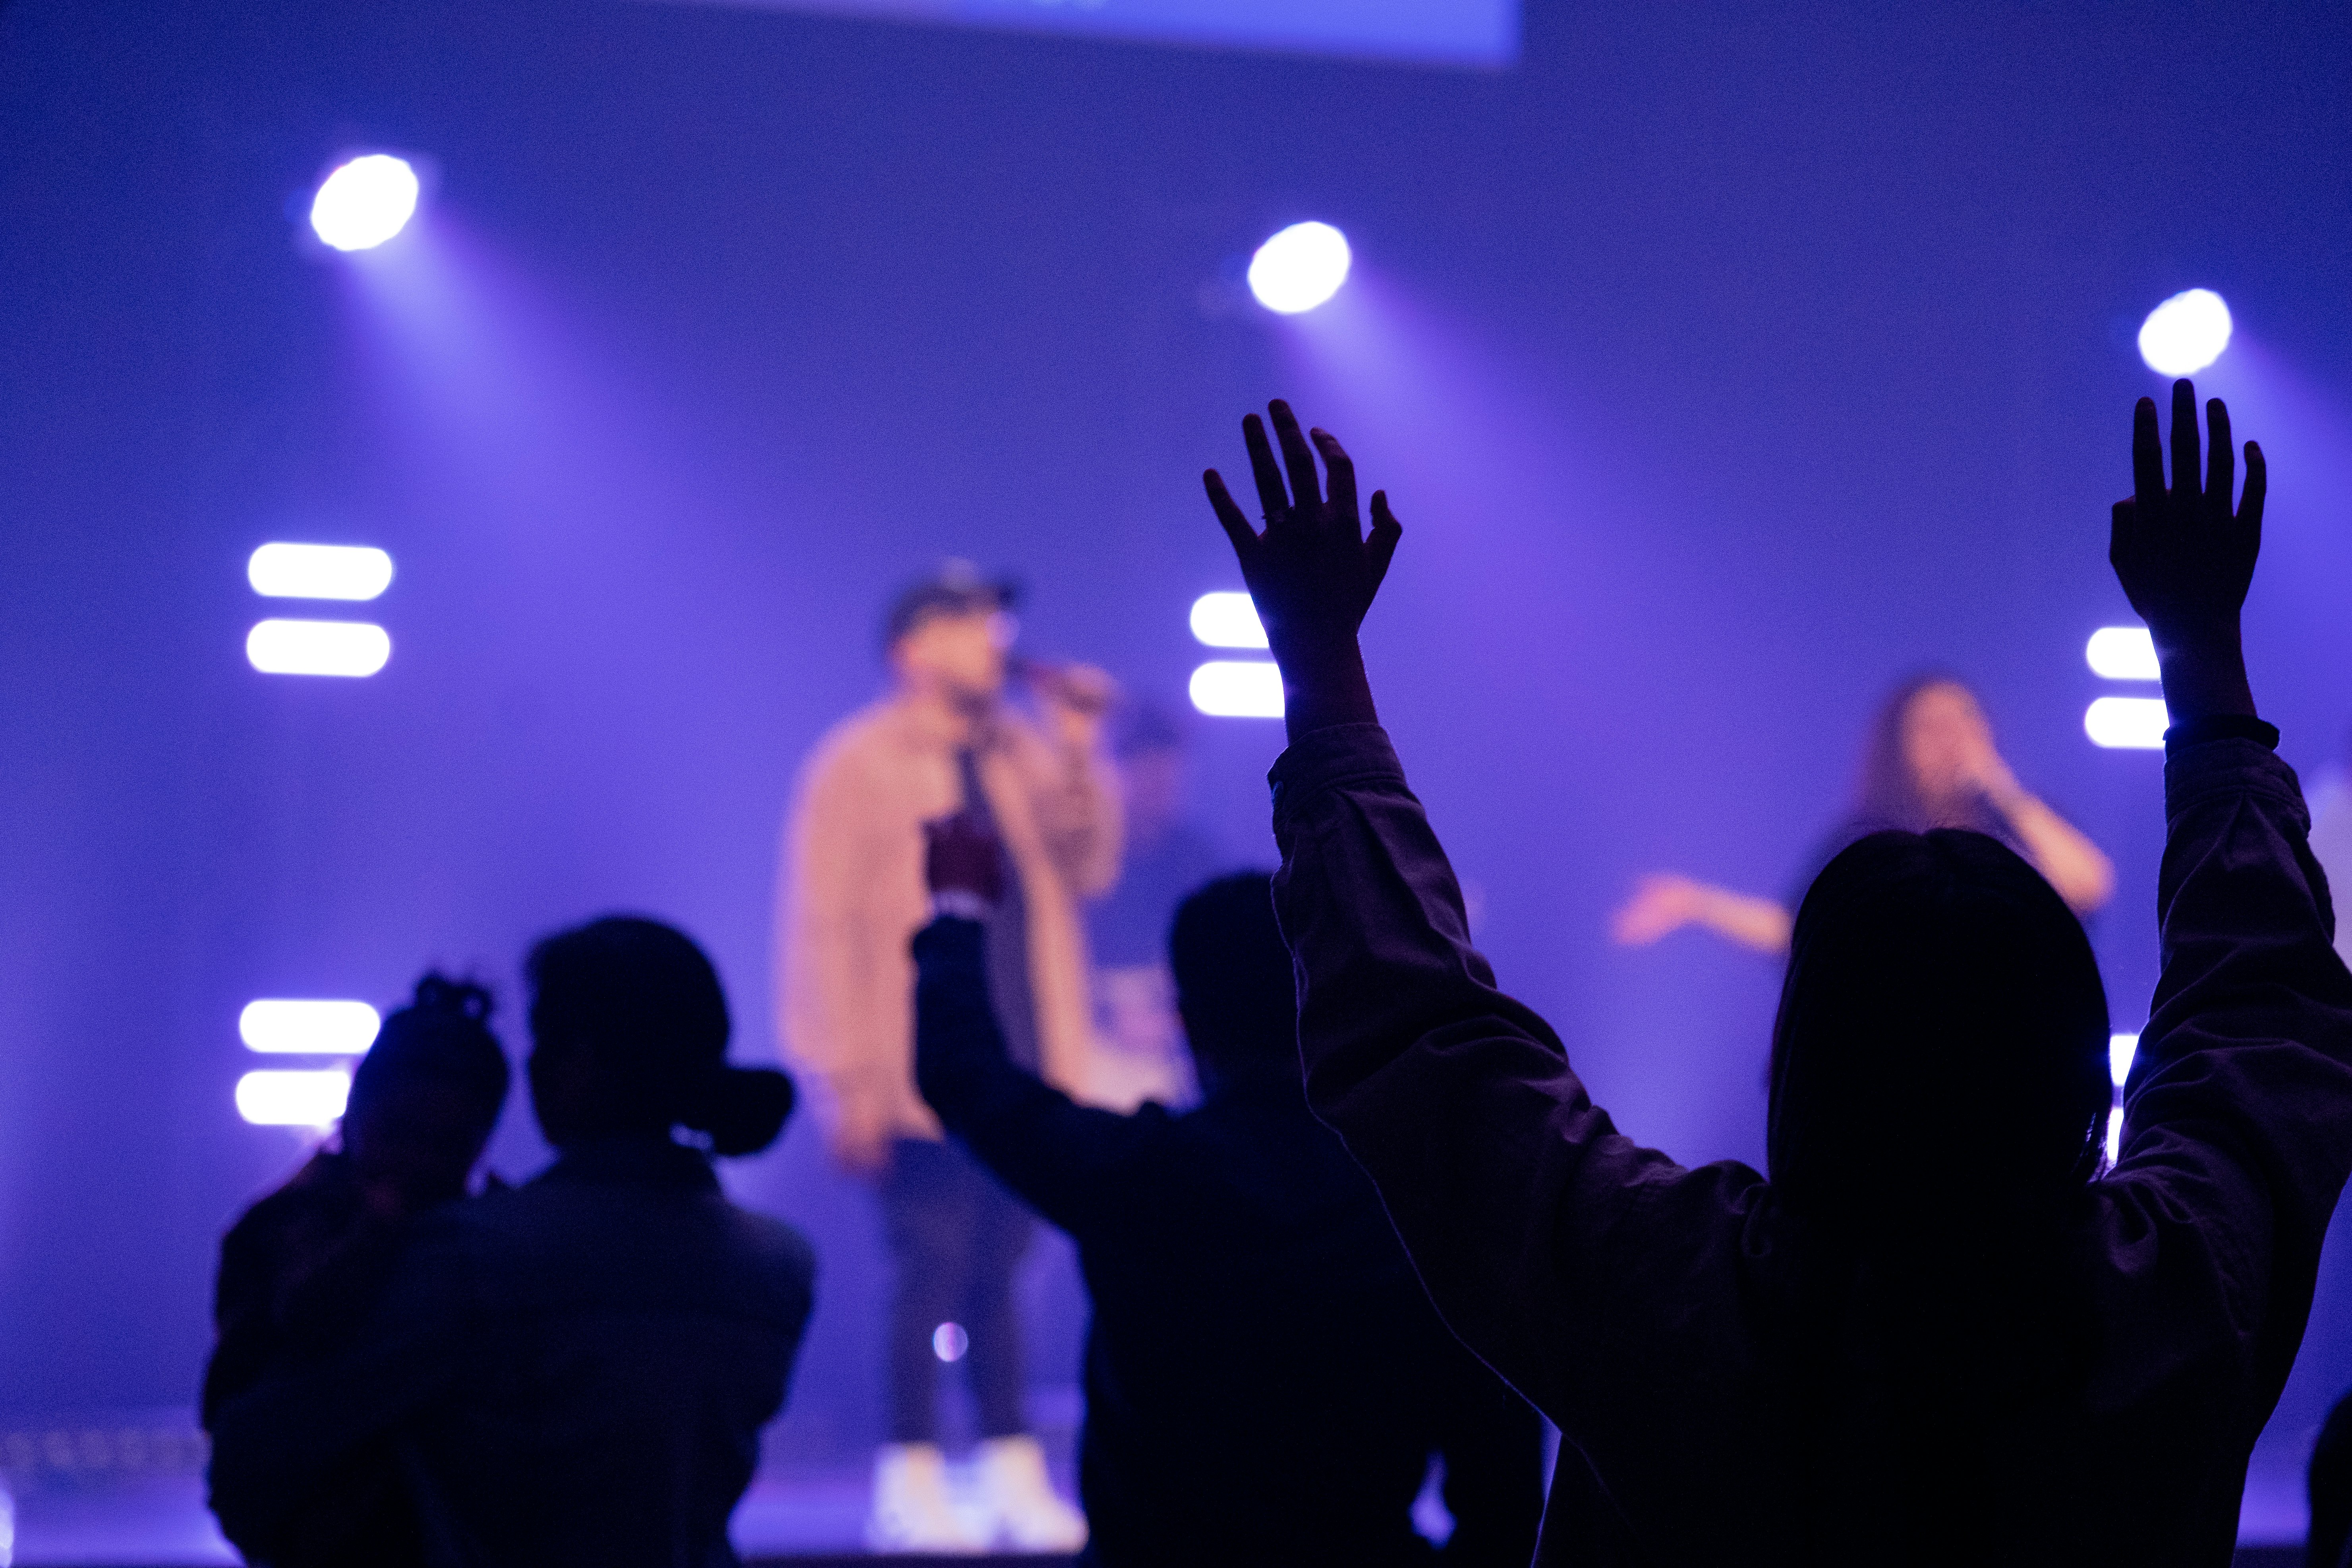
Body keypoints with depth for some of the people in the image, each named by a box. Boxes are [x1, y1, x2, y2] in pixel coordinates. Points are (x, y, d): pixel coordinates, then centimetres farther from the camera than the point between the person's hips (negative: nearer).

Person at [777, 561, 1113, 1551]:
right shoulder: (859, 764, -3)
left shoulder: (1021, 754, 14)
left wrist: (1077, 750, -2)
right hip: (923, 1076, -5)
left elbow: (1086, 868, 7)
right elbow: (823, 925, -7)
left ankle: (1014, 1478, 11)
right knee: (932, 1271, -6)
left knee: (1000, 1272, 7)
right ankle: (911, 1486, 1)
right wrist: (849, 1079, -12)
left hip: (1024, 1073, 5)